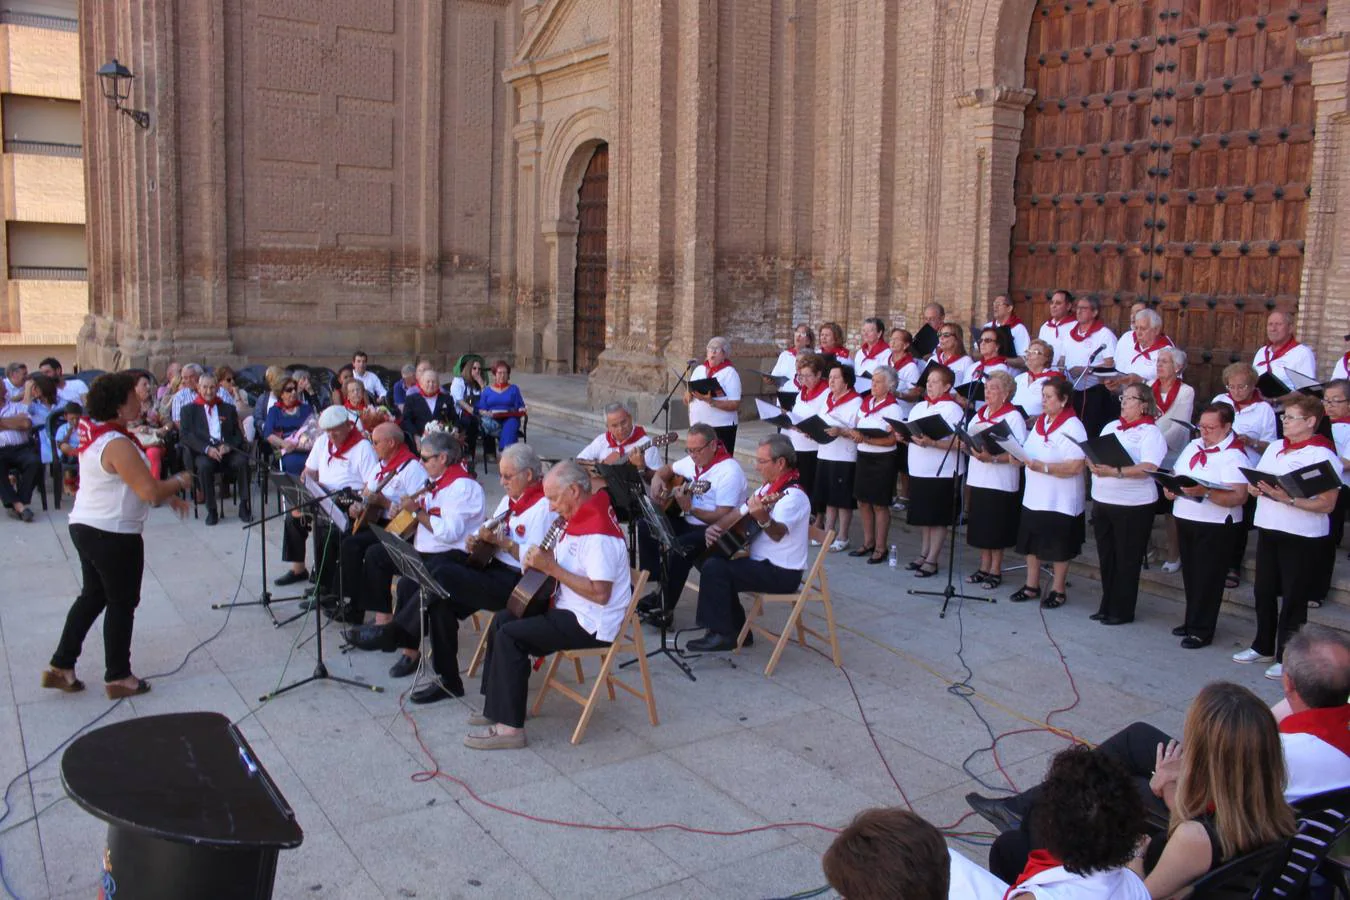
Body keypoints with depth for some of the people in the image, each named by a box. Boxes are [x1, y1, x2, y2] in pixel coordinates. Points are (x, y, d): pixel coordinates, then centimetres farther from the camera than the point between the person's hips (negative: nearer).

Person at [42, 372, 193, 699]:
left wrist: (168, 496, 12)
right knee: (122, 604, 5)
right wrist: (179, 482, -8)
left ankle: (61, 666, 26)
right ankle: (118, 677, 16)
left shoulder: (95, 435, 8)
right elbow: (151, 492, -26)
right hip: (114, 535, -9)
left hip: (85, 526, 9)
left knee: (92, 596, 21)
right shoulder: (117, 444, -23)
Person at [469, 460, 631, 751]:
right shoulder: (581, 517, 8)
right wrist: (538, 560, -4)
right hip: (570, 608, 11)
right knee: (501, 620, 13)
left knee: (509, 636, -18)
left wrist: (551, 568, -24)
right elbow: (568, 564, 17)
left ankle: (510, 727, -12)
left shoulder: (597, 532, -24)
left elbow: (600, 593, -30)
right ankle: (496, 707, 20)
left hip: (591, 624, -11)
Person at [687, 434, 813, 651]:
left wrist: (762, 517, -57)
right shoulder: (768, 488, 11)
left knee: (714, 568, -19)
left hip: (782, 573, -10)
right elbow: (738, 513, 15)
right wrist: (716, 527, -3)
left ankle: (722, 634, -8)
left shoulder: (793, 495, -21)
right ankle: (737, 630, 19)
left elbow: (777, 534, -37)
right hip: (763, 562, 10)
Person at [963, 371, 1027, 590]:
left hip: (1001, 483, -6)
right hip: (978, 479, 6)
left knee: (996, 529, 2)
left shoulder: (1013, 417, -9)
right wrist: (968, 447, -5)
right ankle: (984, 567, 23)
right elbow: (968, 443, 17)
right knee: (981, 525, 11)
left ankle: (995, 571, 13)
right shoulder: (980, 414, 13)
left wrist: (992, 458, -26)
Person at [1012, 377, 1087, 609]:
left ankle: (1058, 591, 18)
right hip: (1034, 496, 7)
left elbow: (1076, 466, -22)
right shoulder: (1040, 422, 10)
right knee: (1031, 542, 13)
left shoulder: (1072, 427, -14)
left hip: (1060, 500, -7)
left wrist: (1044, 467, -29)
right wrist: (1020, 458, -2)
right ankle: (1031, 586, 26)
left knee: (1058, 548, 5)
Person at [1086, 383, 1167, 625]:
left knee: (1126, 560, 3)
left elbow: (1149, 468, -21)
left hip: (1133, 506, -7)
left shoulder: (1151, 433, -8)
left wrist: (1115, 472, -30)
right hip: (1102, 502, 7)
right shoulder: (1111, 427, 13)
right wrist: (1094, 465, -9)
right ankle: (1107, 606, 25)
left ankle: (1122, 611, 12)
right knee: (1106, 558, 14)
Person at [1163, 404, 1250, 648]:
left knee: (1206, 579, 1)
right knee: (1190, 574, 17)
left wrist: (1205, 492, -33)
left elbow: (1239, 497, -23)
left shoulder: (1234, 456, -14)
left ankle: (1201, 631, 10)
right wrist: (1170, 488, -1)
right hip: (1185, 519, 8)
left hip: (1215, 527, -8)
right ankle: (1192, 621, 30)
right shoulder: (1193, 446, 10)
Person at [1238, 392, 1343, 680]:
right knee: (1264, 591, 15)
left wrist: (1289, 499, -26)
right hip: (1269, 529, 7)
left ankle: (1287, 658, 13)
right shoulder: (1275, 447, 10)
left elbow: (1326, 505, -17)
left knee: (1293, 598, 2)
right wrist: (1254, 488, -5)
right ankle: (1263, 647, 30)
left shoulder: (1323, 455, -11)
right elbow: (1255, 482, 17)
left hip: (1302, 537, -7)